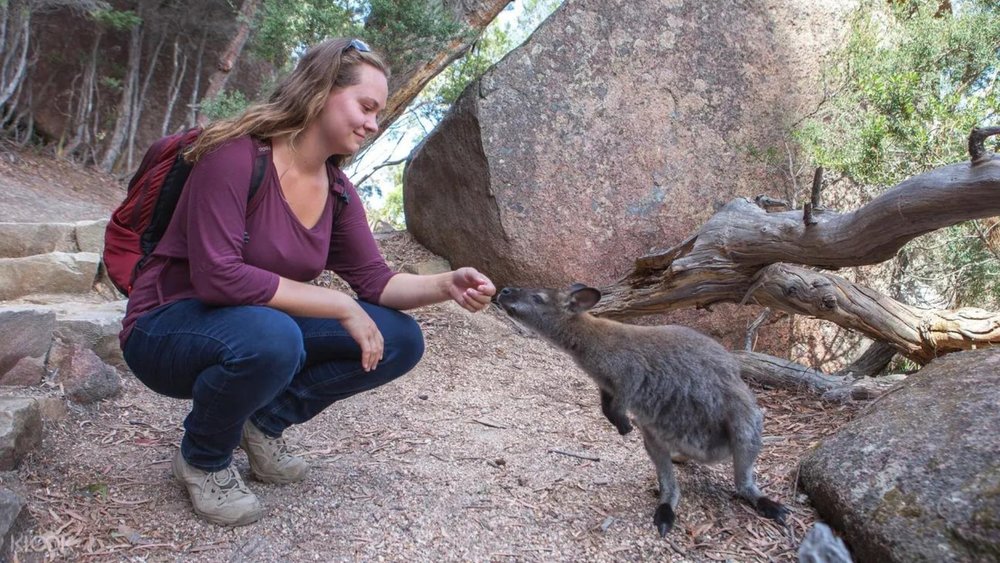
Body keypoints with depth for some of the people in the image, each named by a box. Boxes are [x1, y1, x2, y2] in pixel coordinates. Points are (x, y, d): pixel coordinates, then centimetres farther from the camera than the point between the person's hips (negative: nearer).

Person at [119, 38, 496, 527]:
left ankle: (265, 421, 6)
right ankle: (203, 459, -8)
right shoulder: (236, 155, -22)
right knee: (270, 335, -40)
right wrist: (339, 306, -28)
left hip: (264, 327, 7)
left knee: (400, 340, -9)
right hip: (168, 329, -6)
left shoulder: (337, 191, 0)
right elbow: (218, 277, -30)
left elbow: (374, 279, -2)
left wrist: (446, 285, -21)